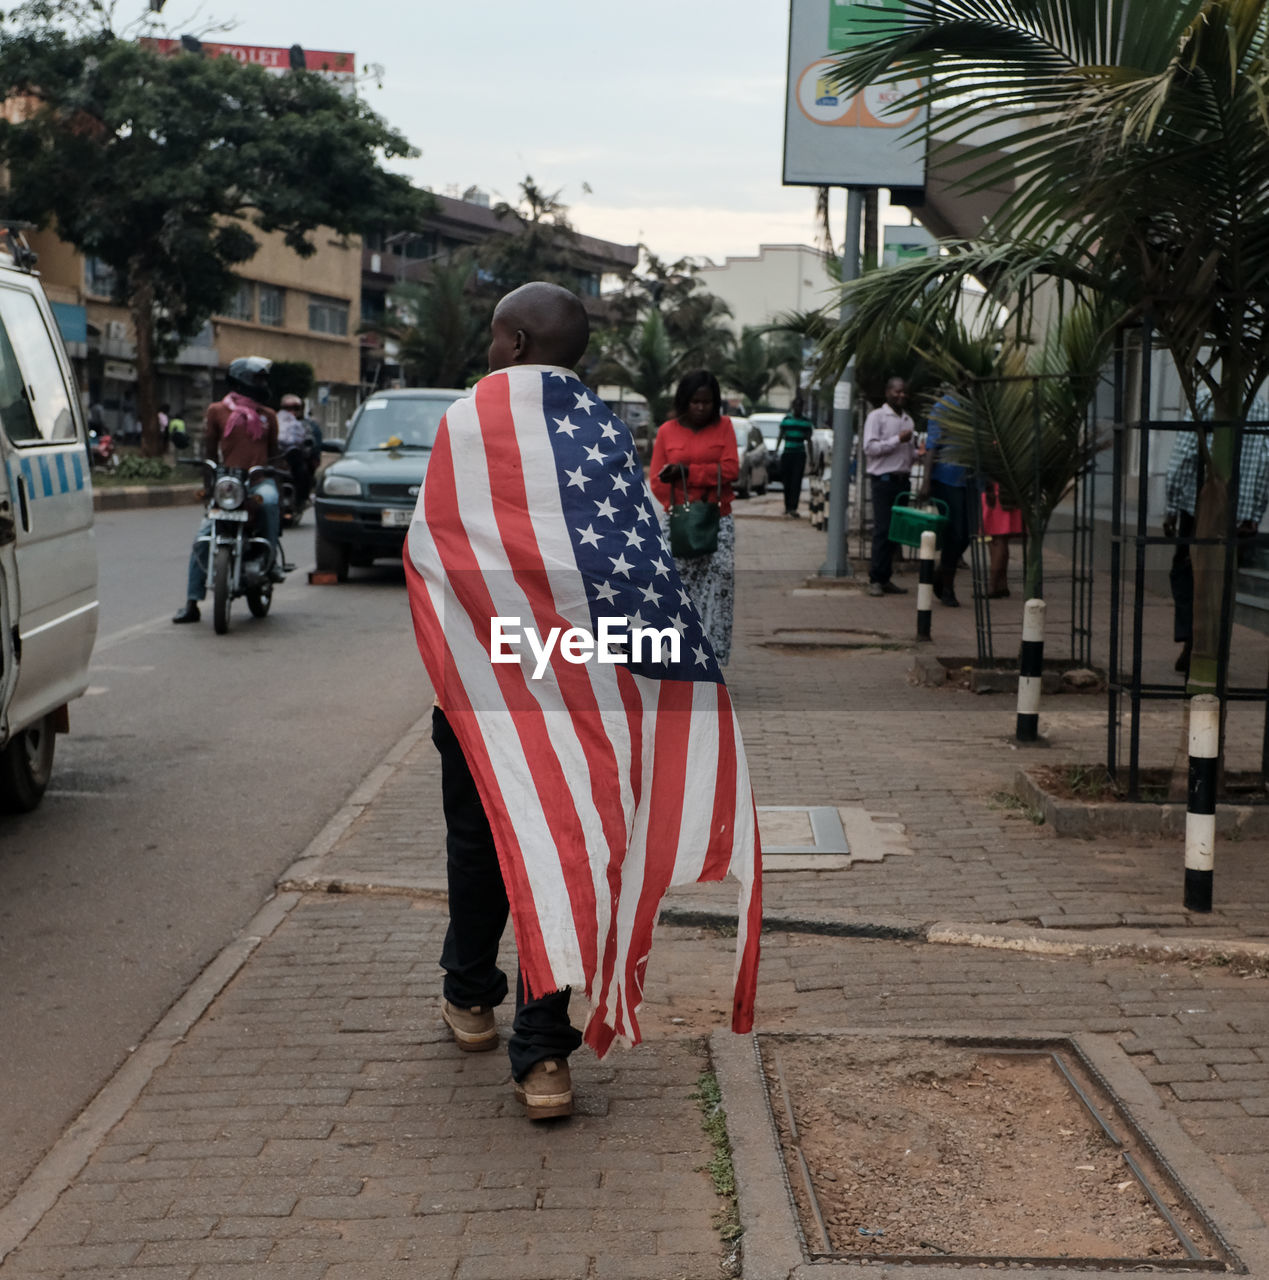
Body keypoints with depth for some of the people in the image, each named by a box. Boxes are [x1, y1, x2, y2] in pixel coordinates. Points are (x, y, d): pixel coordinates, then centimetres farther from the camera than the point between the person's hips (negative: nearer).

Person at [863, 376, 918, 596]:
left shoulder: (908, 420, 18)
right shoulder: (877, 416, -3)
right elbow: (869, 447, -13)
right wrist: (898, 440, -15)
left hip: (902, 480, 7)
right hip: (883, 480, -7)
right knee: (882, 530, -9)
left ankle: (885, 578, 11)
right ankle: (875, 580, -5)